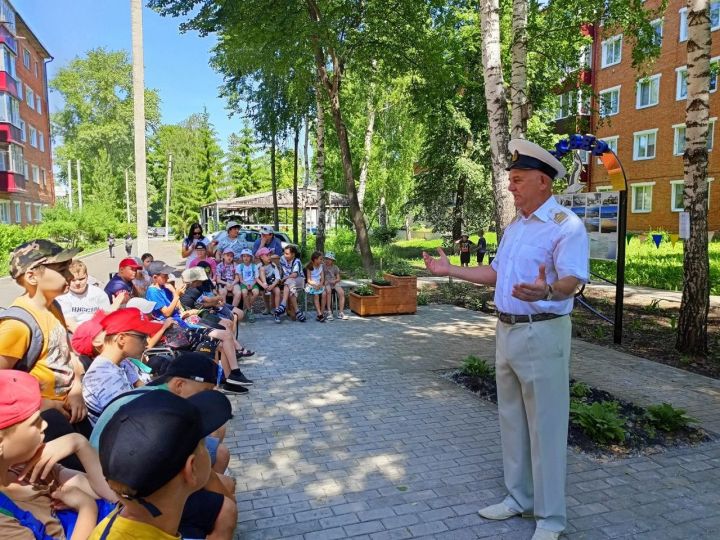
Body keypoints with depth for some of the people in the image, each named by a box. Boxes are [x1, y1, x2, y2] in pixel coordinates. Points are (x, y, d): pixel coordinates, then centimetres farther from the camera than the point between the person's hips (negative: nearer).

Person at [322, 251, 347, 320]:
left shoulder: (335, 267, 17)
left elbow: (338, 278, 13)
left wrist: (334, 281, -9)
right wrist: (324, 281, -14)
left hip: (334, 283, 3)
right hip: (326, 283, -3)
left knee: (341, 292, -27)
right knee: (328, 291, -37)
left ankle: (340, 313, -26)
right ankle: (328, 312, -34)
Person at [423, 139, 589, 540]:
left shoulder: (566, 225, -14)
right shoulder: (515, 227, 14)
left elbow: (572, 281, -25)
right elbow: (496, 273, 19)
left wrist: (546, 291, -47)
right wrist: (450, 270, 17)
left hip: (542, 334, -9)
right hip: (507, 331, 9)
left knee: (545, 426, 1)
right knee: (512, 420, 17)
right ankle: (519, 497, 34)